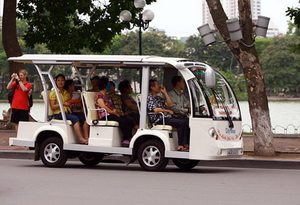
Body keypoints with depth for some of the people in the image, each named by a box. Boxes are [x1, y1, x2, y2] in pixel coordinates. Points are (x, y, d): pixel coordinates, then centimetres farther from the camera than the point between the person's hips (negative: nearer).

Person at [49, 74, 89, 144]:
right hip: (59, 114, -6)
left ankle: (86, 138, -31)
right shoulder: (53, 93, 5)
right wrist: (63, 104, -18)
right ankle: (81, 139, -41)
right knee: (75, 118, -33)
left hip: (68, 112, 6)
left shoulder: (67, 93, 24)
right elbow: (52, 107, -6)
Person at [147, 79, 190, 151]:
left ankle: (186, 144, -14)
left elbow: (170, 104, 18)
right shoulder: (149, 97, -4)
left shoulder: (158, 98, 25)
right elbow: (155, 109, -18)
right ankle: (180, 145, -28)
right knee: (181, 123, -27)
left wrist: (165, 92, 16)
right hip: (159, 119, -9)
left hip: (167, 117, 9)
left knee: (186, 121, -6)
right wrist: (168, 111, -11)